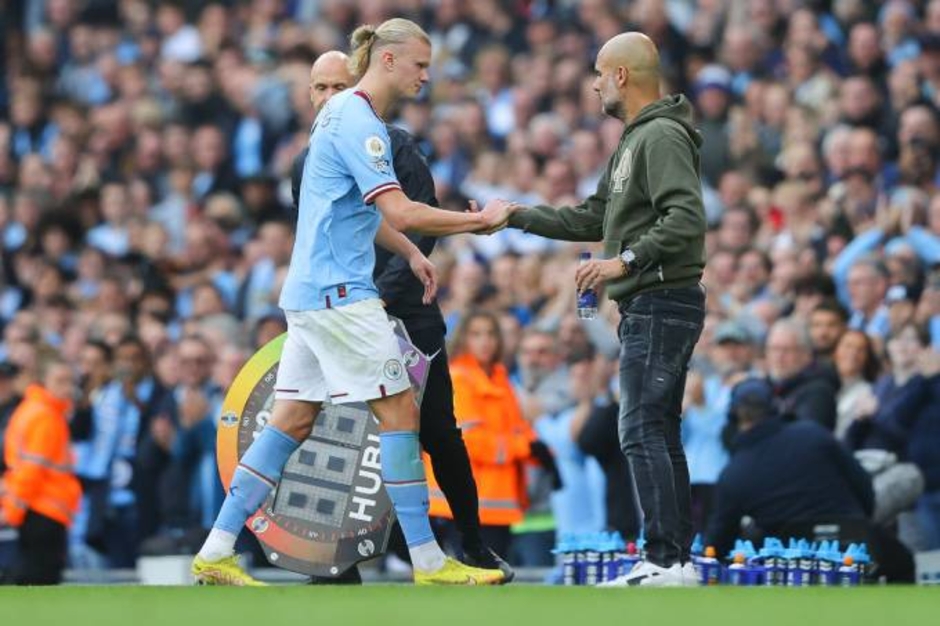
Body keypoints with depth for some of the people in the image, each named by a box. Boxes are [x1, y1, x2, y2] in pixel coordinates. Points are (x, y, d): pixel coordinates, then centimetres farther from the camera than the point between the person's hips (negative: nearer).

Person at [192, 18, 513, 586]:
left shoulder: (348, 115, 17)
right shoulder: (357, 120, -15)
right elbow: (400, 213, -22)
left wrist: (411, 253, 19)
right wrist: (480, 220, -15)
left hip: (312, 293, 10)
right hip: (338, 292, -10)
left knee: (293, 420, 9)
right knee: (399, 410, -6)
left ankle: (216, 553, 7)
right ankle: (429, 562, -5)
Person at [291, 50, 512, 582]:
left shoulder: (394, 145, -4)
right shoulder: (305, 165, 10)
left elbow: (423, 226, -12)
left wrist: (382, 293, -21)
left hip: (408, 316, -3)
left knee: (439, 435, 2)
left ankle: (475, 546, 17)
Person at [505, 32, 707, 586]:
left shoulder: (662, 136, -13)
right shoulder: (634, 141, 20)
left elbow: (686, 219, -24)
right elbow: (594, 219, 25)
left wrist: (625, 260, -23)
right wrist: (516, 216, 25)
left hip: (661, 304, -11)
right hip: (648, 307, 11)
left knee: (643, 431, -12)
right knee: (659, 435, 11)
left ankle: (666, 561, -14)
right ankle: (677, 558, 13)